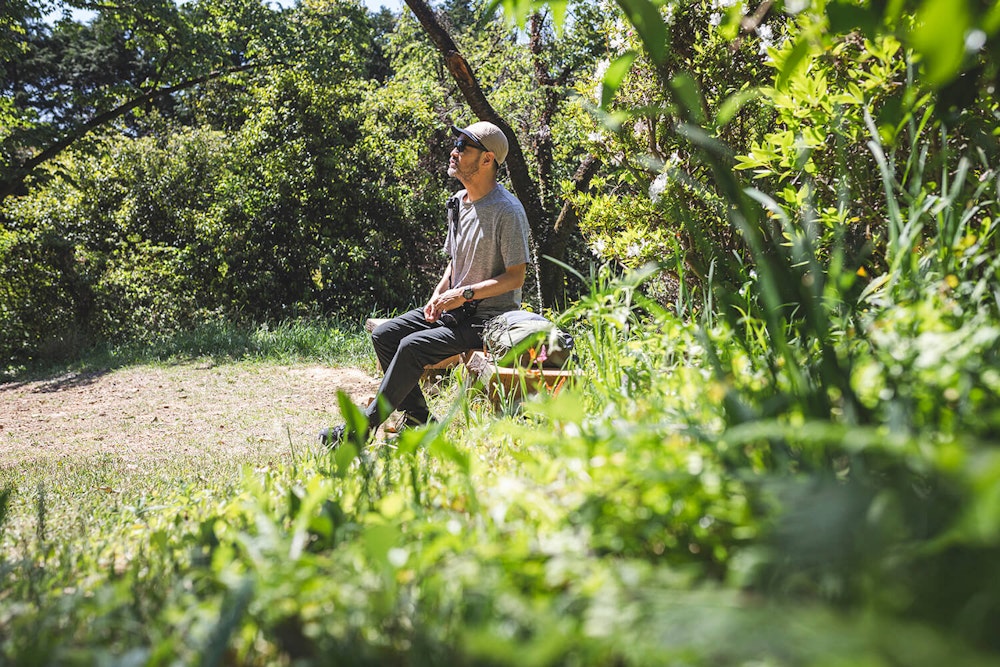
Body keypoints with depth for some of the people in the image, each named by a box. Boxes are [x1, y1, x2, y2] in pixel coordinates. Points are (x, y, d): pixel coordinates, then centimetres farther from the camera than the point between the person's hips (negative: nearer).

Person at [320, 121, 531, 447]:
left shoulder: (507, 211, -15)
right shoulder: (458, 202, 12)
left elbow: (516, 277, -16)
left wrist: (465, 293, -21)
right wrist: (439, 294, 2)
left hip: (489, 318, -9)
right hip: (455, 309, 9)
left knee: (413, 346, -25)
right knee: (383, 334, -6)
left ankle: (362, 427, -13)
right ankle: (418, 421, -1)